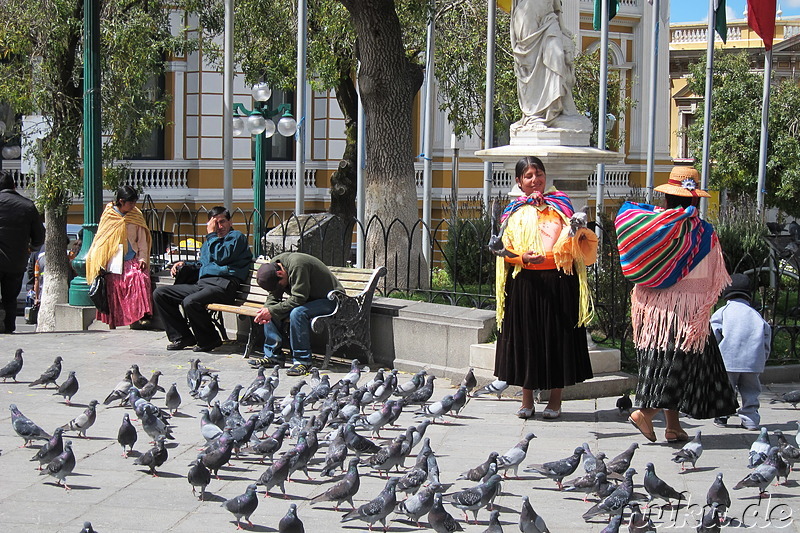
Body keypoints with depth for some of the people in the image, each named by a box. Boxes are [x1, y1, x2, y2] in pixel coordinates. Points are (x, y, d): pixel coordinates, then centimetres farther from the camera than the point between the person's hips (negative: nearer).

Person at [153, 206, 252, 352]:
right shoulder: (210, 240, 29)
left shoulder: (236, 236, 5)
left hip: (222, 284, -9)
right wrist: (184, 264, 21)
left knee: (190, 302, -36)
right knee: (160, 294, 2)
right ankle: (182, 336, 1)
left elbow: (221, 257, -11)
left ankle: (209, 340, -14)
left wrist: (212, 234, -3)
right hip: (201, 284, 9)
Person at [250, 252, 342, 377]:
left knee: (297, 312, -34)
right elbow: (273, 296, 1)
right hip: (309, 300, 9)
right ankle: (273, 355, 1)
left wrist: (272, 311, -29)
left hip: (330, 300, -9)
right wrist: (267, 310, -20)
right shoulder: (273, 266, -3)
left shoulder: (297, 265, -30)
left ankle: (302, 361, -28)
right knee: (271, 312, -3)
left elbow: (298, 299, -31)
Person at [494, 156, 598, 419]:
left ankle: (555, 400, 12)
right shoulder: (514, 211, 9)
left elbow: (575, 246, 8)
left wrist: (579, 234, -14)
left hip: (558, 281, -1)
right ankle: (527, 401, 14)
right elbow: (506, 250, 4)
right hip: (525, 282, 1)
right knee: (525, 338, 3)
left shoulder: (561, 205, 9)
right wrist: (523, 257, -16)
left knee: (557, 336, 2)